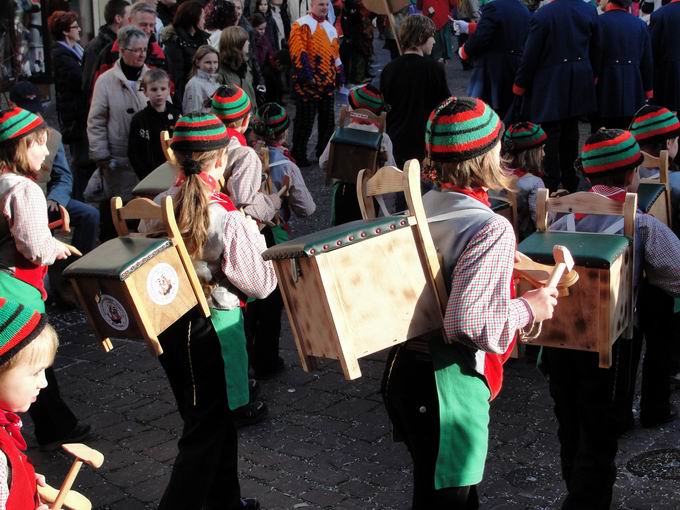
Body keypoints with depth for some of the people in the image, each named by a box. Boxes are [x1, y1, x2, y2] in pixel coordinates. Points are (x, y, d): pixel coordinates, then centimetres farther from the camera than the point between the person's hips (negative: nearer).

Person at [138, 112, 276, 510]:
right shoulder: (228, 220, -23)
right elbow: (261, 284, -13)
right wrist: (254, 235, 0)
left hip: (167, 325, 7)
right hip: (213, 328, -6)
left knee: (212, 418, 23)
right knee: (206, 430, 9)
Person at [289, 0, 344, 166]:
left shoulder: (330, 28, 17)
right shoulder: (302, 24, -8)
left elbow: (335, 55, 22)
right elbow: (299, 52, -16)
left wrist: (339, 77, 17)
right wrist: (306, 76, -23)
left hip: (328, 83, 7)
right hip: (309, 83, -7)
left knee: (328, 119, 11)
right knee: (305, 120, -2)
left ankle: (324, 152, 23)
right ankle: (298, 155, 8)